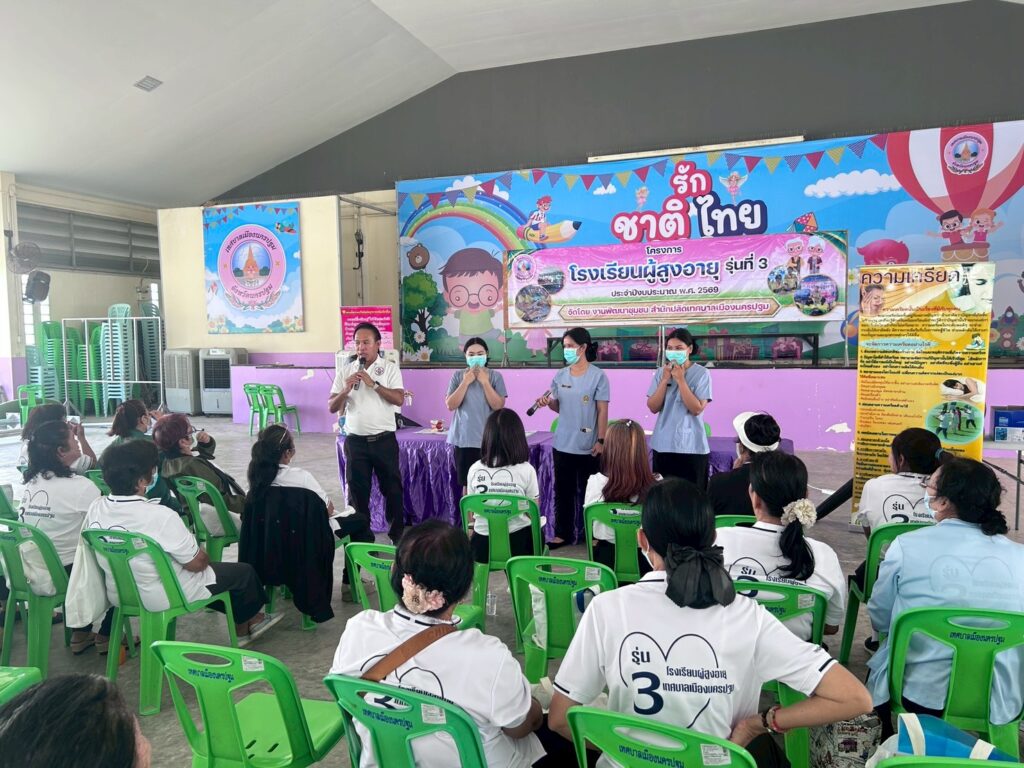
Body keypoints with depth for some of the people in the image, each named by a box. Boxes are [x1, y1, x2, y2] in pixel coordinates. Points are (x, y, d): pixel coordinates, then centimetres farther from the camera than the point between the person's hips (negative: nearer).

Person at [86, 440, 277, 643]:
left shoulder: (95, 508, -10)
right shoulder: (160, 516, -31)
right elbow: (197, 563, -20)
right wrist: (204, 555, 3)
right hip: (166, 597, -7)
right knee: (243, 572, 13)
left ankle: (242, 624, 39)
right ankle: (248, 621, 41)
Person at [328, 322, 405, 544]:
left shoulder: (390, 368, -2)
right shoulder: (345, 370, 5)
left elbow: (399, 399, -13)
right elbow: (332, 407, 3)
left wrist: (373, 384, -20)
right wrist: (345, 390, -15)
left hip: (384, 440, -2)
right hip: (355, 441, 2)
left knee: (391, 486, 10)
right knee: (357, 490, 8)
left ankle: (398, 533, 26)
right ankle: (361, 537, 21)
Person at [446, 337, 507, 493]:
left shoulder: (495, 376, 0)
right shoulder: (458, 375, 3)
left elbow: (498, 406, -9)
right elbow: (450, 405, -5)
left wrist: (485, 381, -14)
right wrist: (466, 382, -12)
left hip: (489, 440, -1)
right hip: (464, 439, 1)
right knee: (468, 484, 9)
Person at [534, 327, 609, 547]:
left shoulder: (597, 375, -7)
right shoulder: (560, 375, 6)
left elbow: (602, 410, -8)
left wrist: (600, 440, -13)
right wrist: (547, 402, -8)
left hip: (588, 445, -4)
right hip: (563, 444, 4)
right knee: (563, 489, 10)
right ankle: (563, 533, 19)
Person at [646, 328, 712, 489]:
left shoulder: (701, 373, -6)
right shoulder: (661, 372, 5)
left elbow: (697, 409, -15)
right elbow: (653, 407, -1)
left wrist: (680, 380, -16)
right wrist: (665, 379, -10)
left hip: (692, 447, -3)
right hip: (663, 445, 3)